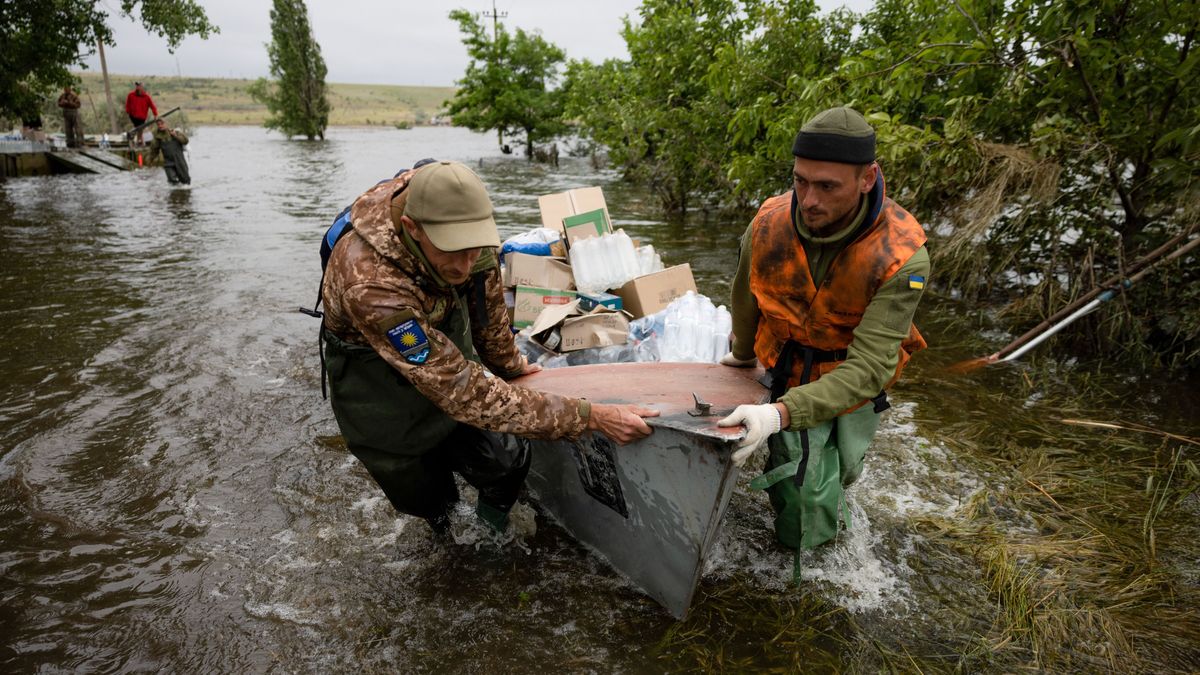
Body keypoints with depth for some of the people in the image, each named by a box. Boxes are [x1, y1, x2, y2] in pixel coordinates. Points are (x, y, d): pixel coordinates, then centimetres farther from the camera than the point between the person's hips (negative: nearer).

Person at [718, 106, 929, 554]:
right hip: (786, 373, 2)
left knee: (834, 479, 4)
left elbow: (867, 369, -33)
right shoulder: (769, 224, -21)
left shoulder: (902, 259, -30)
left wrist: (780, 413, -47)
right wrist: (743, 353, 20)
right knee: (802, 503, 2)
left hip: (854, 383, -1)